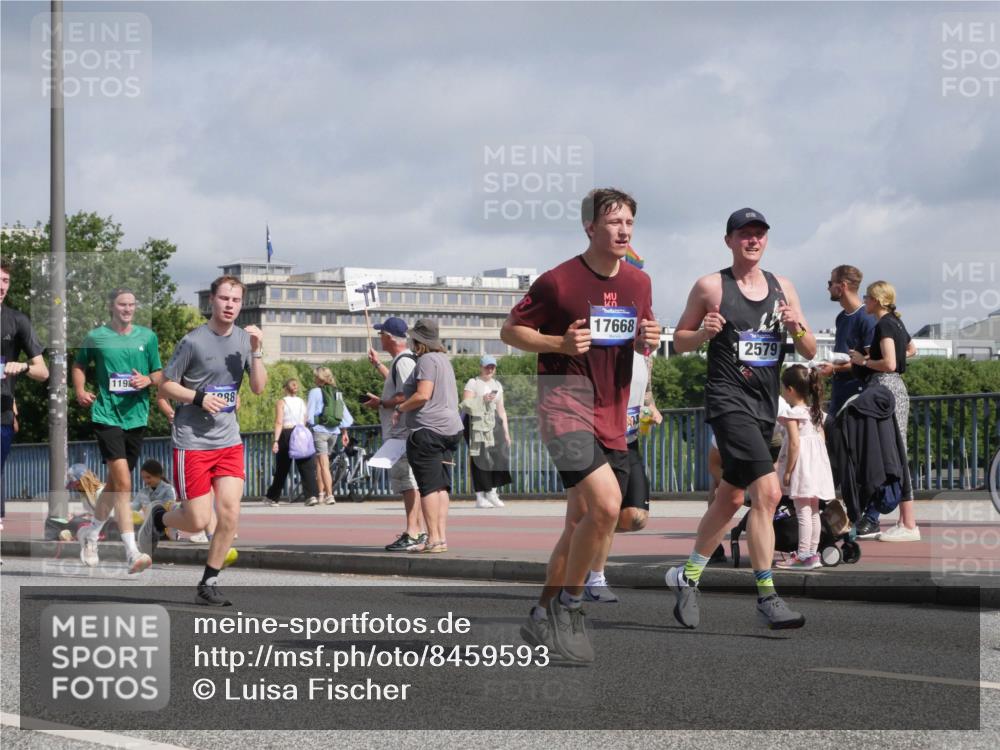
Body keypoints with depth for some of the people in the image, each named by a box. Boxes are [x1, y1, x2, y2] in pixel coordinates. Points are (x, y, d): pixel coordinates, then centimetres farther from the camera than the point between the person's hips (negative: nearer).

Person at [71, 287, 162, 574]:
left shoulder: (147, 337, 8)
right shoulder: (96, 337, 2)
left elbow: (160, 374, 12)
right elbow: (79, 365, 18)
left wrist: (148, 380, -9)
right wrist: (80, 391, 2)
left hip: (136, 416, 4)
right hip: (106, 414, -4)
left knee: (115, 481, 14)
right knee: (123, 482, -17)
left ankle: (91, 535, 36)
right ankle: (132, 552, -22)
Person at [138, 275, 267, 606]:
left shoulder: (244, 339, 7)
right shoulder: (194, 341, -9)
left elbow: (258, 387, 2)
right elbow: (166, 385, -3)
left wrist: (256, 351, -11)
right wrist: (200, 398, -17)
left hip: (228, 441, 4)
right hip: (192, 441, -4)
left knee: (230, 513, -8)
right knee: (198, 521, -5)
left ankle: (209, 583, 6)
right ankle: (158, 518, 28)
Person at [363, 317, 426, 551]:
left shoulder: (404, 361, -15)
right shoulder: (401, 360, 18)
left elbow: (405, 397, -24)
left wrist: (380, 403, -12)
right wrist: (377, 364, 46)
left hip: (402, 433, -11)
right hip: (399, 431, 11)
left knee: (406, 481, -13)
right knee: (409, 481, 15)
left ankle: (412, 533, -17)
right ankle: (419, 530, 21)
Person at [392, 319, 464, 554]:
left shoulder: (427, 360, -10)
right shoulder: (443, 359, 20)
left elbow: (422, 395, -20)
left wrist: (400, 408, -4)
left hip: (428, 430, -10)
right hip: (450, 428, 10)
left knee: (429, 486, -8)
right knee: (441, 486, 7)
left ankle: (433, 538, -11)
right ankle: (442, 536, 5)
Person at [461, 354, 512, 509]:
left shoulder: (497, 385, 20)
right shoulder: (473, 383, 2)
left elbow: (501, 409, 20)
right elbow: (465, 405, -8)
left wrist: (506, 431, 15)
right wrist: (482, 399, -20)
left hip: (493, 424, 5)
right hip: (476, 425, -5)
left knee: (499, 454, -8)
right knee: (480, 459, -8)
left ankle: (492, 492, 5)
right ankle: (480, 497, -4)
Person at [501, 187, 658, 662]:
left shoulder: (639, 283, 10)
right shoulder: (559, 281, -8)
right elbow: (510, 330, -1)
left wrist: (646, 341, -1)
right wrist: (560, 343, -16)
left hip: (612, 414, 7)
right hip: (564, 404, -7)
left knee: (581, 524, 10)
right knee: (606, 504, -24)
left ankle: (543, 619, 24)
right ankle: (568, 606, -7)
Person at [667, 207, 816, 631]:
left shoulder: (782, 287, 11)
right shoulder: (710, 287, -1)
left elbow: (810, 353, 12)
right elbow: (679, 341, 7)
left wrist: (797, 328, -9)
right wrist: (704, 333, -13)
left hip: (766, 406, 6)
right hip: (728, 401, -6)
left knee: (731, 498, 15)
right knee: (768, 492, -20)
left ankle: (688, 576, 33)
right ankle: (766, 598, -19)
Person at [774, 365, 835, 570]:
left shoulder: (793, 413, -13)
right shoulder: (816, 412, 12)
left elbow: (794, 443, -18)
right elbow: (822, 439, 14)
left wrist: (787, 471, -15)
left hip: (801, 466, -8)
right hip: (817, 461, 8)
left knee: (803, 511, -8)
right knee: (813, 511, 12)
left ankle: (803, 555, -9)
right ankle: (812, 553, 17)